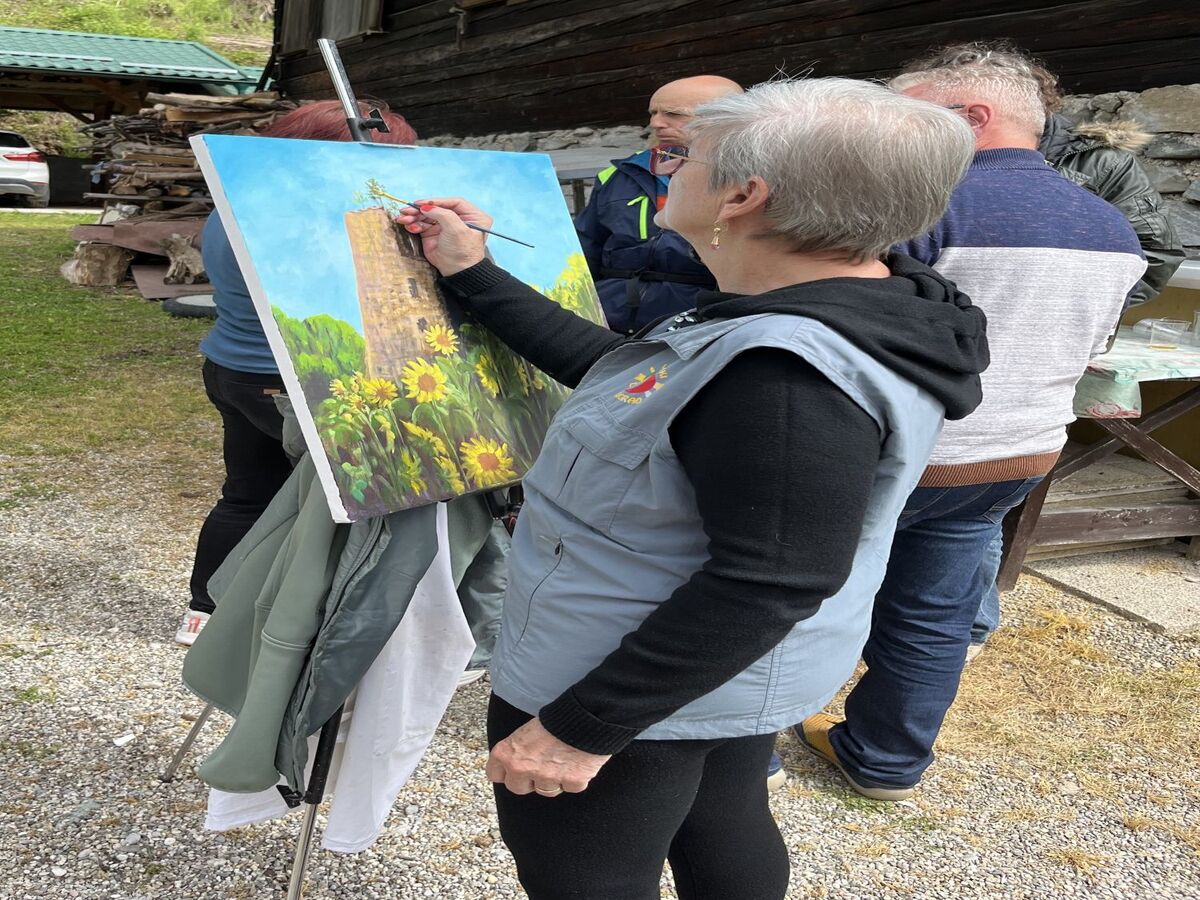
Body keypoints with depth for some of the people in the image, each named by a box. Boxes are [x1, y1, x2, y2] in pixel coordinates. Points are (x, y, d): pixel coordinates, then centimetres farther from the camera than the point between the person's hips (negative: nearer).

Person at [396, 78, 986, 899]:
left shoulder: (792, 372, -32)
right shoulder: (832, 312, 1)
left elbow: (772, 581, -30)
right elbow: (614, 375, 8)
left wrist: (581, 726, -24)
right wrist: (473, 276, 8)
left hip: (652, 691, -10)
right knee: (718, 833, 28)